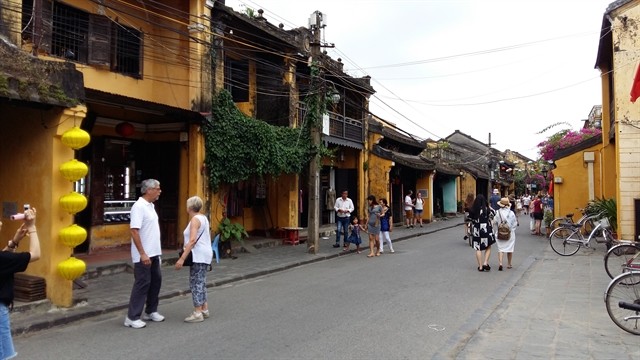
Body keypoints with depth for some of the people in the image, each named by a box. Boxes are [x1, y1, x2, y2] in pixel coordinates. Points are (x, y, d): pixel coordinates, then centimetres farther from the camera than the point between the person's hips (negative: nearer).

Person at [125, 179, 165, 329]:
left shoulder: (150, 206, 11)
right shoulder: (139, 206, -18)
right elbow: (134, 231, -23)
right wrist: (142, 254, -24)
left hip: (153, 253, 9)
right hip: (144, 255, -9)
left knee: (156, 280, 14)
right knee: (142, 284, -3)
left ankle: (151, 311, 27)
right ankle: (132, 317, 8)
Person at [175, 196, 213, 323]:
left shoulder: (195, 219, -14)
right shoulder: (203, 217, 14)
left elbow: (192, 240, -24)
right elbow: (208, 236, 20)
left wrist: (182, 258, -27)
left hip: (198, 255, -10)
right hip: (204, 254, 10)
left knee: (195, 283, -5)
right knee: (201, 282, 14)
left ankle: (197, 313, -3)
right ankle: (204, 309, 20)